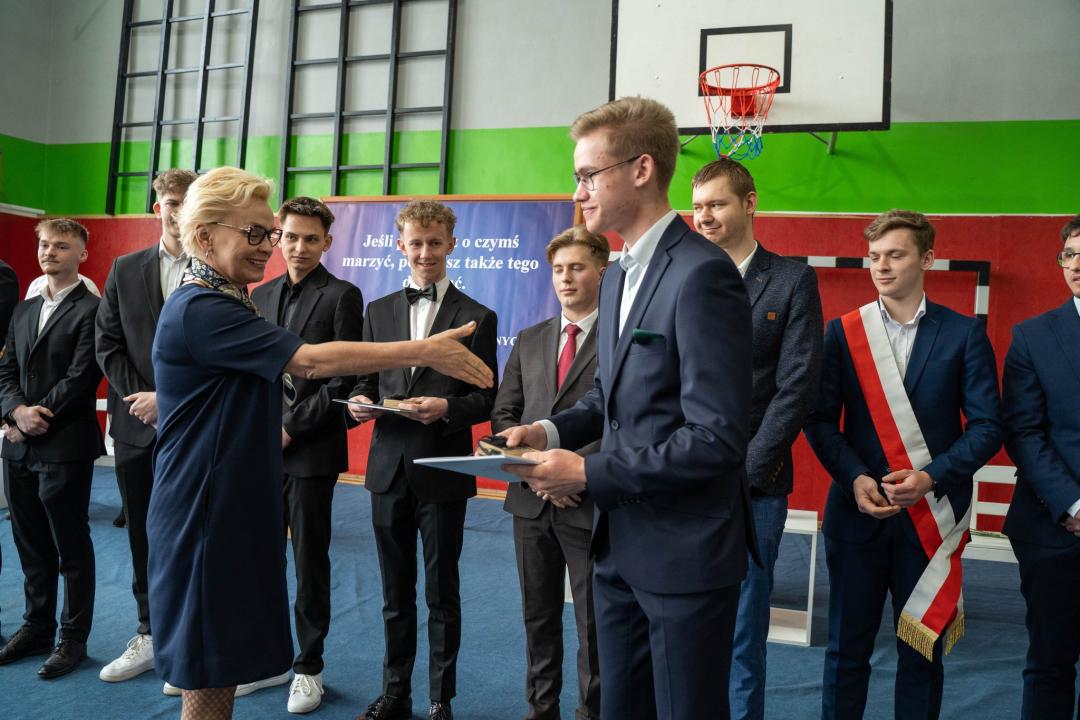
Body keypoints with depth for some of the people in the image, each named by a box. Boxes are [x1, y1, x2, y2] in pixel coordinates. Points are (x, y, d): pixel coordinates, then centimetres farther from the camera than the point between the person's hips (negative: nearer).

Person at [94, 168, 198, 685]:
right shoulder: (125, 269, 10)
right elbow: (108, 344, 7)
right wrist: (137, 398, -5)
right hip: (136, 426, 4)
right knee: (142, 536, 13)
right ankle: (148, 637, 28)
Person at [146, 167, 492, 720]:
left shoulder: (228, 302, 11)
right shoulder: (199, 309, -19)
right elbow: (311, 361, -27)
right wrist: (425, 351, -25)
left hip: (237, 508, 9)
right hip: (205, 513, -9)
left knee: (224, 665, 17)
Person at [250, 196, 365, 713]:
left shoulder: (342, 296, -4)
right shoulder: (261, 296, 13)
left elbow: (343, 379, -10)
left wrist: (291, 428, -12)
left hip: (310, 450, -5)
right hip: (262, 449, 5)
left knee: (309, 561, 5)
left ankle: (309, 667, 20)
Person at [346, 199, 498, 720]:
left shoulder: (477, 317, -1)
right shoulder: (378, 311, 9)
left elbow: (486, 399, -3)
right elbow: (366, 381, 11)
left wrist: (447, 408, -22)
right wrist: (360, 401, -11)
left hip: (443, 472, -3)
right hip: (389, 467, 3)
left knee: (441, 594, 9)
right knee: (395, 592, 16)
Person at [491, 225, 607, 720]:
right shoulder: (529, 340, 12)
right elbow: (503, 414, 9)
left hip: (591, 501, -5)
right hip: (532, 498, 5)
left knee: (593, 622, 8)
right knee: (538, 617, 17)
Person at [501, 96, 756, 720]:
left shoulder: (702, 274, -19)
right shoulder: (618, 276, 11)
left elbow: (717, 438, -24)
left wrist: (589, 473, -20)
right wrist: (553, 431, 1)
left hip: (685, 553, -8)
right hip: (621, 546, 8)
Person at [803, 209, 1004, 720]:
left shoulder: (964, 334, 1)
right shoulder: (842, 332, 3)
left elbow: (987, 425, -2)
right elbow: (820, 418, 0)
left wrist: (931, 477, -15)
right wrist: (855, 478, -14)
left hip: (933, 516, 0)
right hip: (858, 510, 0)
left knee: (922, 649, 11)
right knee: (847, 646, 8)